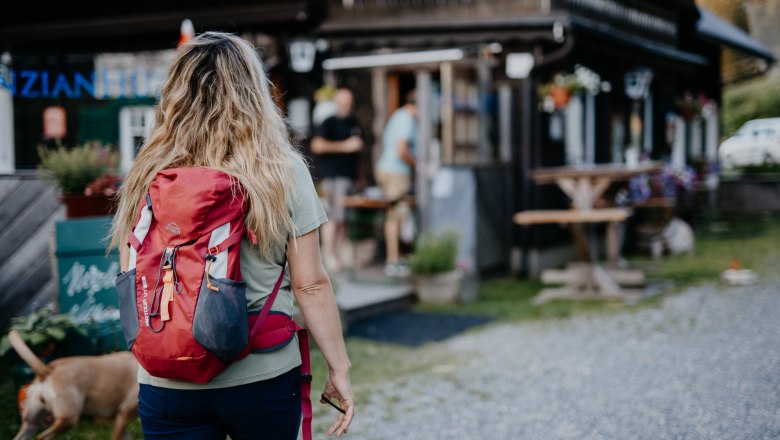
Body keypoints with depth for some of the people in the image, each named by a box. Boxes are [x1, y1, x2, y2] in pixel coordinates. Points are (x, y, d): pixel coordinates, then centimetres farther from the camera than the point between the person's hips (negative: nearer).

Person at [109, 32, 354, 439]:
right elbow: (310, 284, -7)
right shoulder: (284, 172, -6)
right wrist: (339, 368, 2)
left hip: (168, 385, 1)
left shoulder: (146, 178, -1)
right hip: (266, 377, 0)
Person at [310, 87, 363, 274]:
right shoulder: (329, 123, -5)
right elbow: (317, 145, -19)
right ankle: (328, 257, -9)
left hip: (350, 175, 8)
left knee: (344, 219, 7)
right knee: (334, 217, -12)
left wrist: (358, 145, 17)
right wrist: (344, 146, -15)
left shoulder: (353, 122, 20)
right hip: (333, 176, -8)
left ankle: (339, 256, 12)